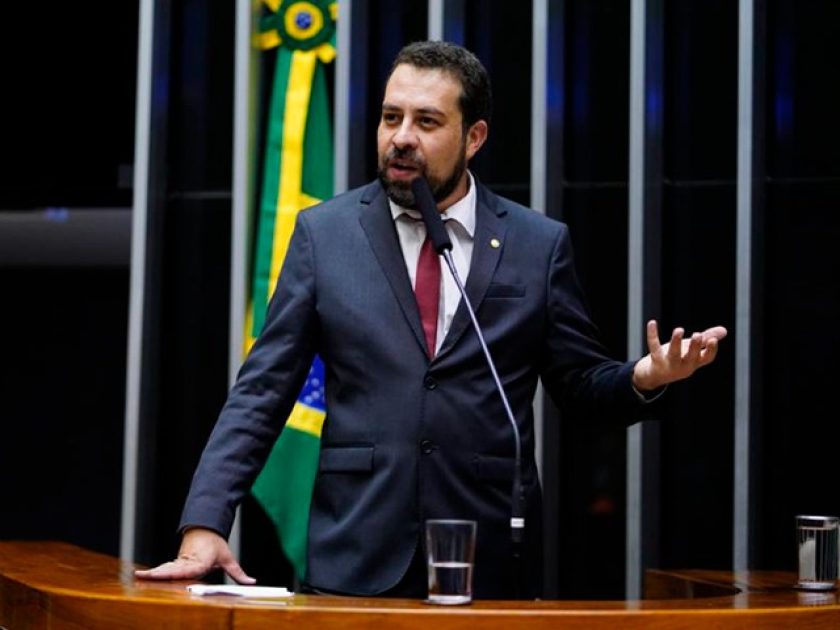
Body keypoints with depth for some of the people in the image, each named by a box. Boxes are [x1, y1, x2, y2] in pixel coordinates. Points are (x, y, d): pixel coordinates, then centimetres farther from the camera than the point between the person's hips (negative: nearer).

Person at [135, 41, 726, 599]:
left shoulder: (539, 245, 3)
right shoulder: (324, 233, 3)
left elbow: (582, 383, 9)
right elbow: (261, 392, 1)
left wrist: (643, 377, -13)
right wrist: (205, 525, -8)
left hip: (490, 565, 0)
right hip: (355, 562, 0)